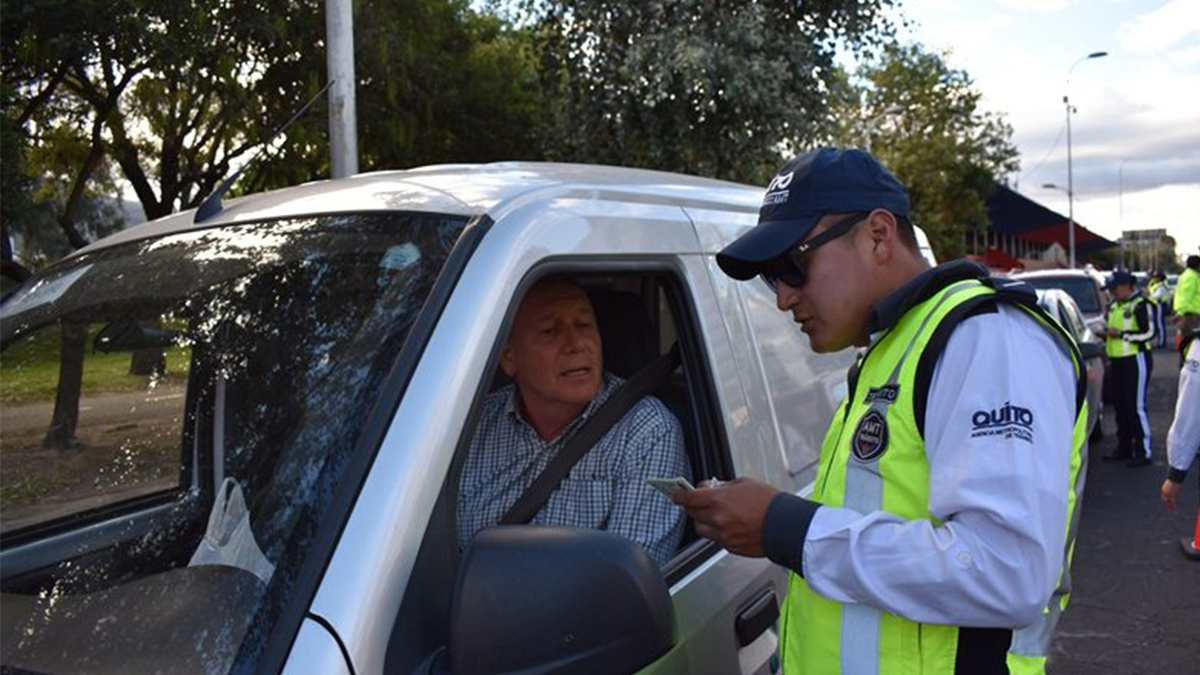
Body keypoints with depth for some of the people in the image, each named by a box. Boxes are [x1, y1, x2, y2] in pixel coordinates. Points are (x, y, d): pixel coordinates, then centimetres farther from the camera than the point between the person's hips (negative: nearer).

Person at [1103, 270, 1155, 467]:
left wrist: (1121, 334, -18)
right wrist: (1106, 335, 10)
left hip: (1136, 360, -9)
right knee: (1120, 405, 13)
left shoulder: (1141, 305, -12)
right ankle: (1124, 447, 23)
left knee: (1136, 407, -7)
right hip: (1118, 361, 9)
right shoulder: (1114, 306, 15)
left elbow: (1149, 333, -18)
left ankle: (1143, 452, -2)